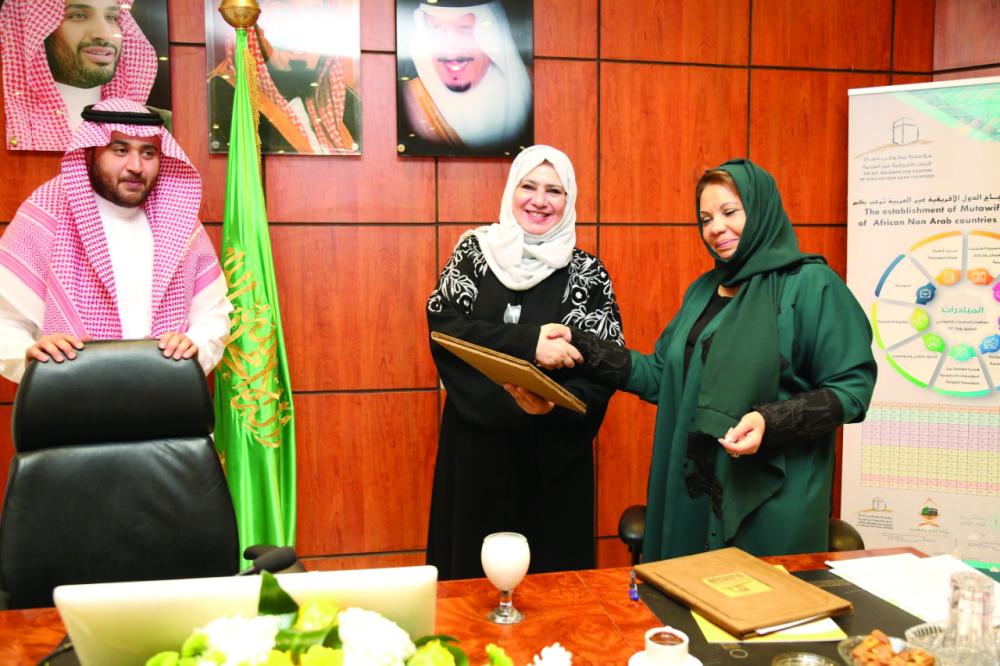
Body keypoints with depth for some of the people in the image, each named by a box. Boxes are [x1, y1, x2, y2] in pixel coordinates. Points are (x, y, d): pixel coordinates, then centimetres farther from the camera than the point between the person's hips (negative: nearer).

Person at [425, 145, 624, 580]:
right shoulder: (474, 249, 2)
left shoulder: (587, 272, -1)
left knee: (551, 569, 10)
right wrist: (528, 344, -21)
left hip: (553, 450, 0)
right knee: (472, 565, 11)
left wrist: (555, 404, -23)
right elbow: (442, 324, -10)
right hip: (477, 441, 1)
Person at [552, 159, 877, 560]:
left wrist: (772, 422, -24)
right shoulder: (704, 290, 12)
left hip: (773, 498, -6)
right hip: (692, 489, 6)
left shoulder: (810, 285, -8)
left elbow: (852, 388, -10)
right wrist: (581, 346, 1)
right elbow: (661, 376, 10)